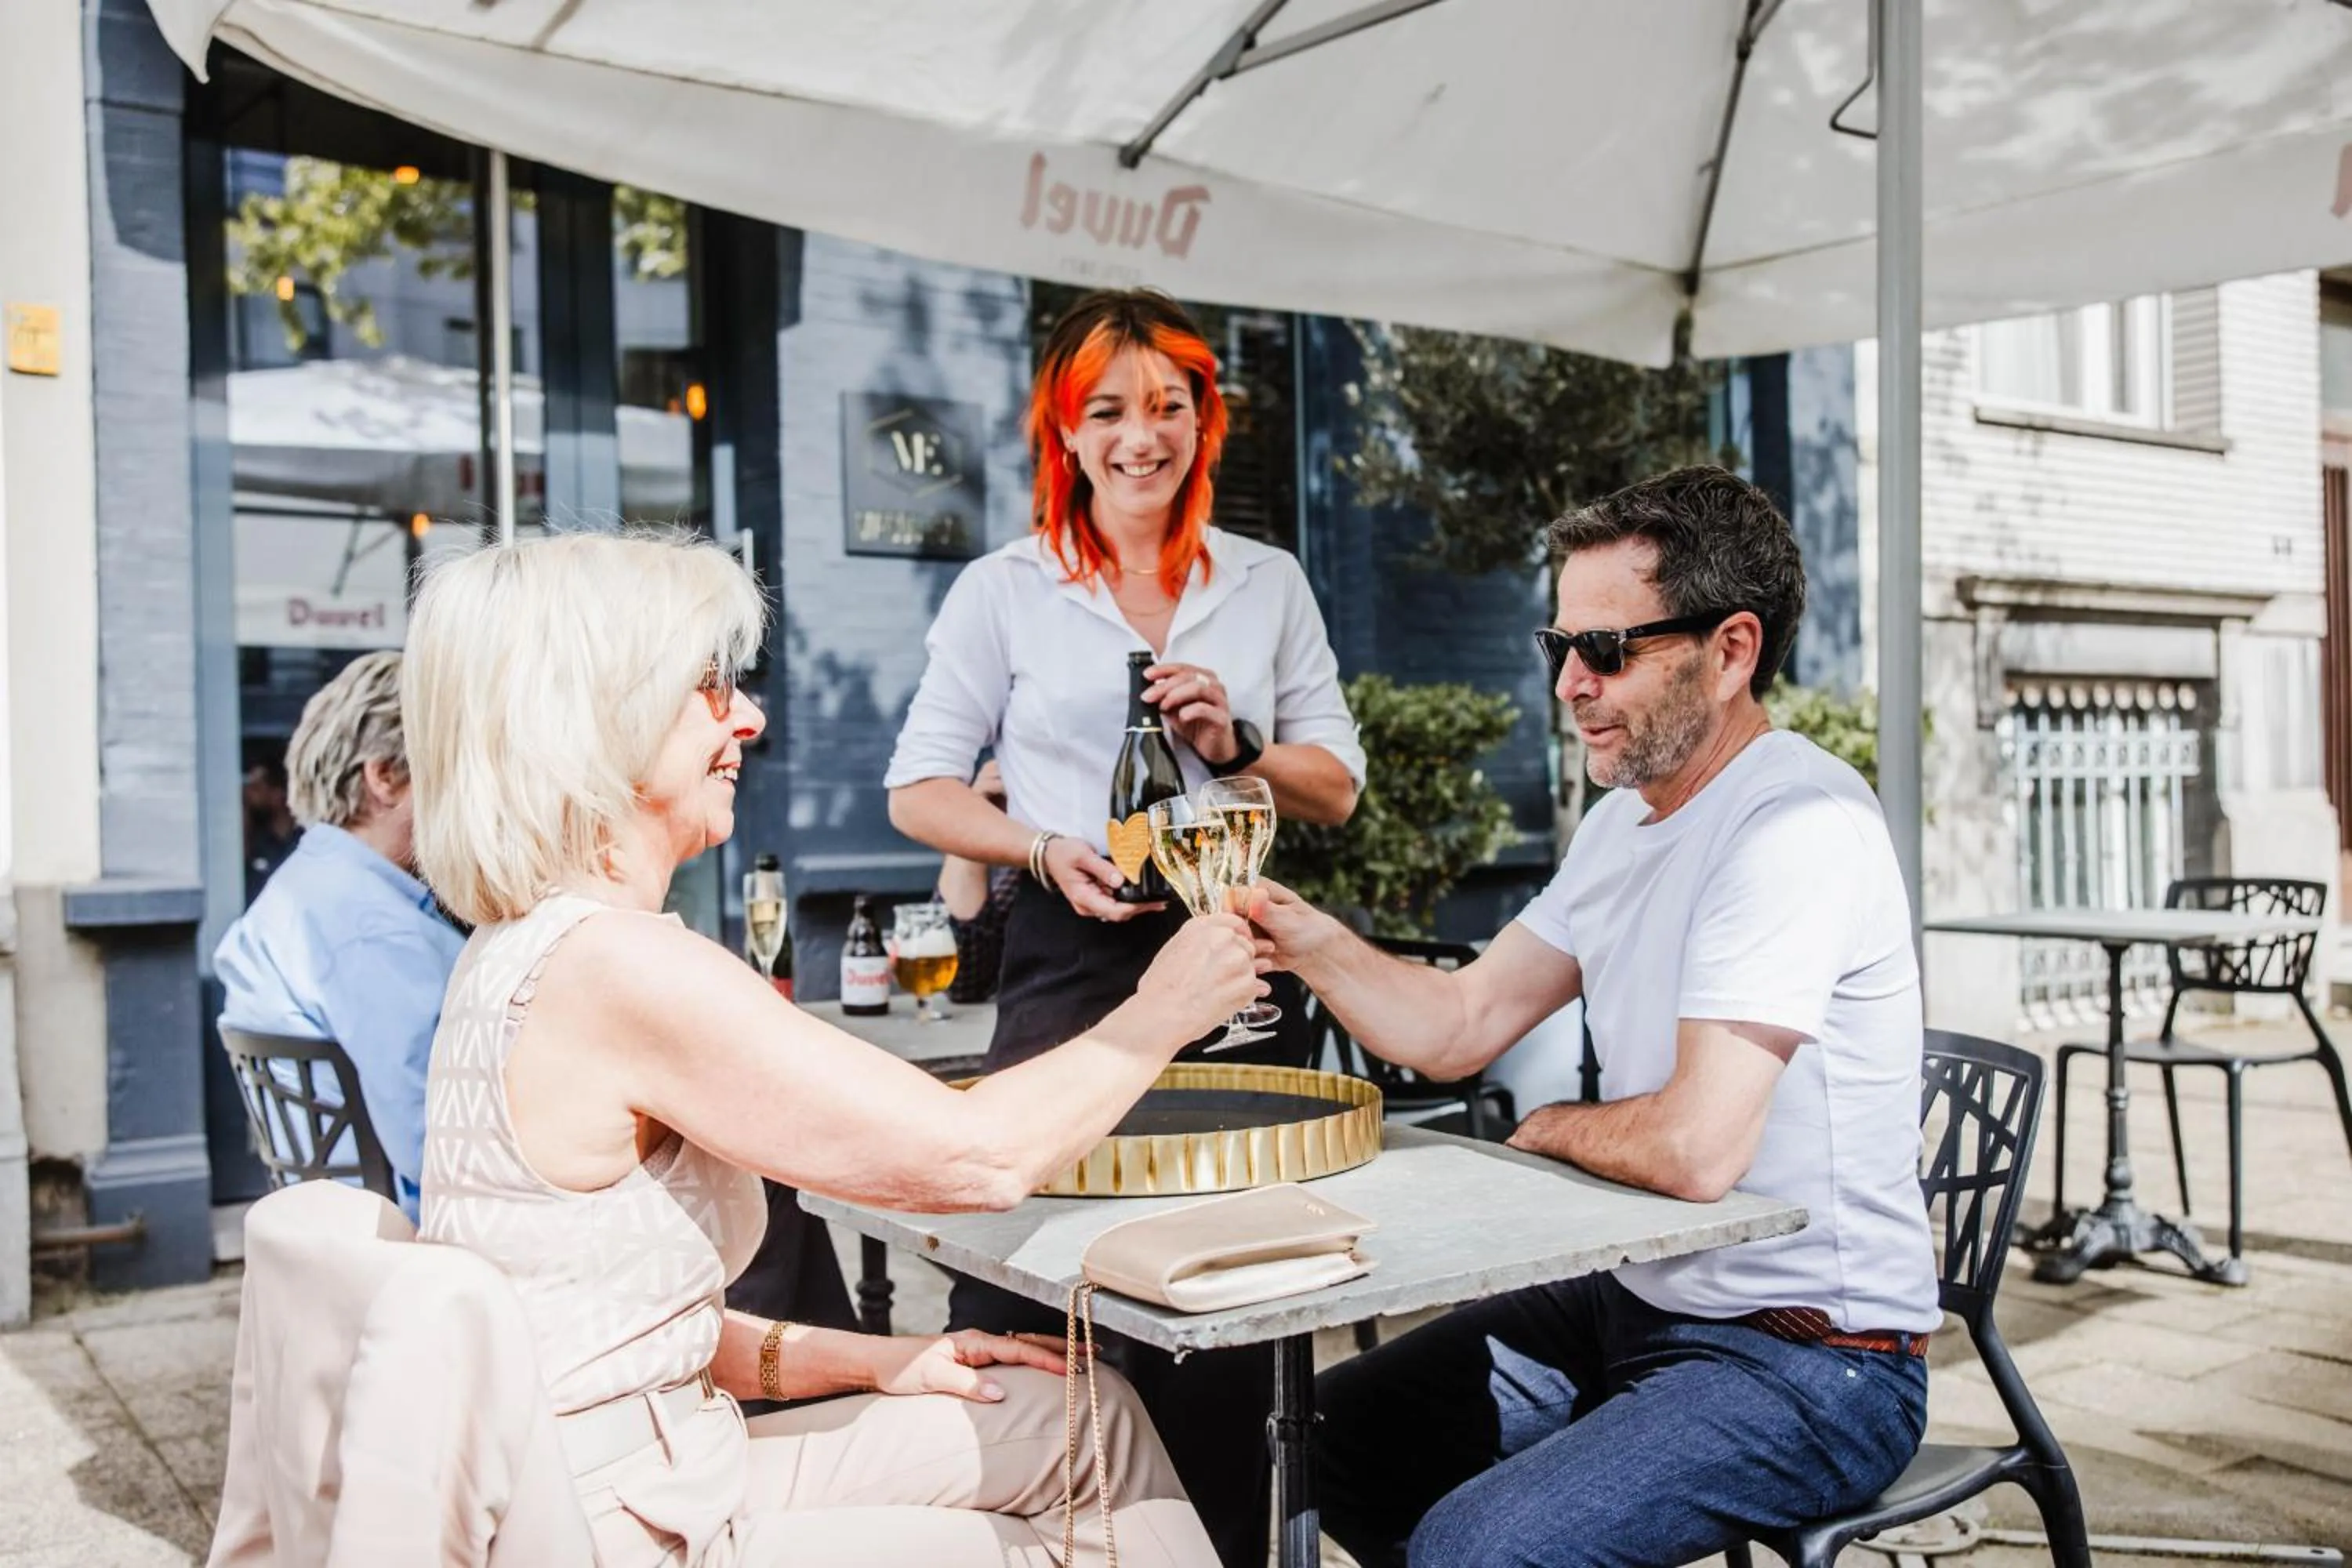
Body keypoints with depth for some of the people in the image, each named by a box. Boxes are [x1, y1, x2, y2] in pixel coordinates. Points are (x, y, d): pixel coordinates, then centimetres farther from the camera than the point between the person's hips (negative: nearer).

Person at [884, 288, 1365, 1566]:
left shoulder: (1269, 584, 11)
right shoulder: (1004, 590, 5)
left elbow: (1336, 790, 12)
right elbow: (917, 790, 4)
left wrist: (1235, 745, -7)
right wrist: (1047, 848, -13)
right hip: (1072, 963, -2)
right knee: (1028, 1305, -6)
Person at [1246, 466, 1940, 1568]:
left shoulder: (1801, 829, -23)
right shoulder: (1628, 816, 9)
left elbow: (1696, 1145, -30)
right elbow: (1458, 1026, 8)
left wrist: (1553, 1127, -9)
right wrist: (1311, 944, -10)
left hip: (1807, 1363, -9)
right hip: (1638, 1305, 9)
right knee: (1319, 1441, 13)